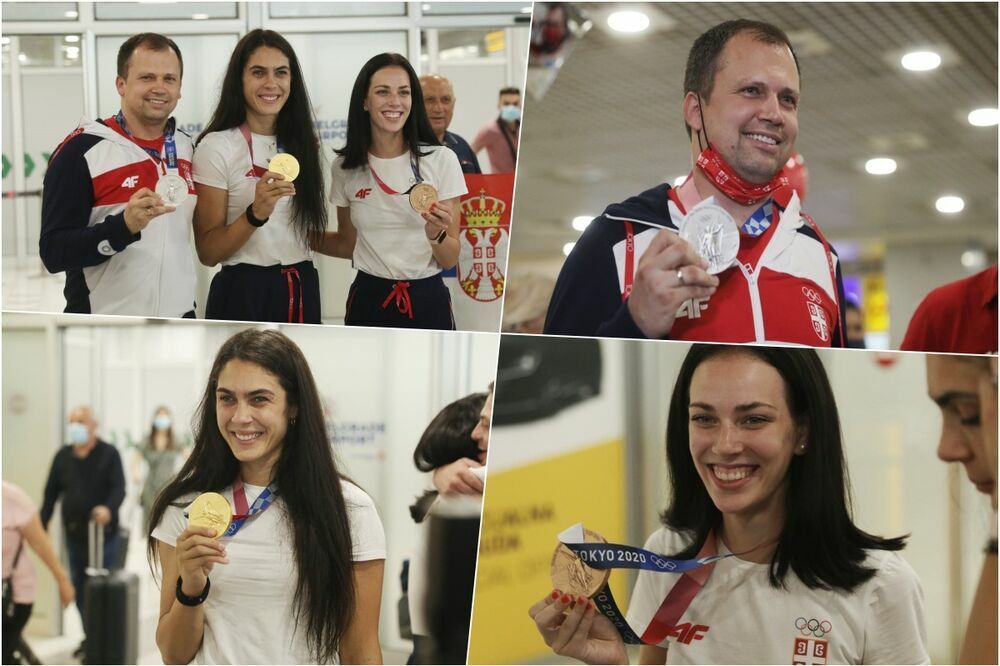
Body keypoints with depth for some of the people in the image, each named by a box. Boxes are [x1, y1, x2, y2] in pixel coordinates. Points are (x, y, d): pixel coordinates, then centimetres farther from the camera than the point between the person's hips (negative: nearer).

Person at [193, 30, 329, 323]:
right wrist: (256, 214, -25)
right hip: (244, 293, -5)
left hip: (303, 291, 5)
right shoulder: (216, 147, -10)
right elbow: (207, 252, -12)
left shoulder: (304, 143, 8)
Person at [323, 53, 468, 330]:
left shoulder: (441, 159, -8)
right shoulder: (346, 166, 0)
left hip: (427, 301, -2)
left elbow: (450, 260, -5)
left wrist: (436, 234, -25)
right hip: (367, 301, 2)